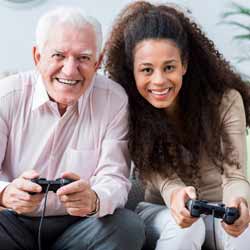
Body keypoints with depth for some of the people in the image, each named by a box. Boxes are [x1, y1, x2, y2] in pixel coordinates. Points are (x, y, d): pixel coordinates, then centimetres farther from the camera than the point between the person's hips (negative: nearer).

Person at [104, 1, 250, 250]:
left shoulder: (225, 101, -15)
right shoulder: (127, 108, -15)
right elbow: (160, 175, -21)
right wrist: (175, 194, -49)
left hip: (218, 209, 0)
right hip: (159, 211, 1)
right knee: (184, 229, -34)